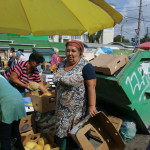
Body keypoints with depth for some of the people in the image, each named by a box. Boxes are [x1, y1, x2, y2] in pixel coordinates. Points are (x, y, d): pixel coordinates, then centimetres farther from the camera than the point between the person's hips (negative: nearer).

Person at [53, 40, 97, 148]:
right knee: (60, 131, 13)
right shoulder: (62, 64, 10)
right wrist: (56, 99, 18)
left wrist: (92, 106, -23)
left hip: (78, 108, -6)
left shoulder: (85, 66, -12)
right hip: (62, 107, 6)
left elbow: (91, 87, -17)